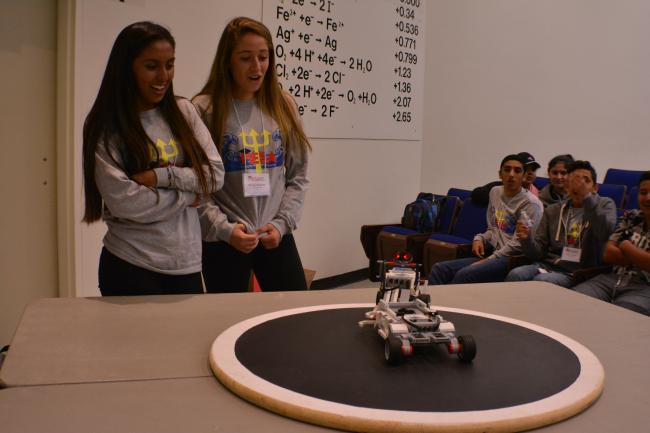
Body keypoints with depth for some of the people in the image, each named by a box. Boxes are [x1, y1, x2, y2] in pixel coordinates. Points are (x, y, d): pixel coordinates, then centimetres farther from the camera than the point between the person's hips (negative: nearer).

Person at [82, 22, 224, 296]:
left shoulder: (183, 112, 4)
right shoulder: (105, 127, -7)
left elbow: (215, 175, -2)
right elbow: (124, 201, -16)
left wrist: (160, 176, -15)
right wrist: (188, 194, -9)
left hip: (187, 263, 4)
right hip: (131, 266, -4)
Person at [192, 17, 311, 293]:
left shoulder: (283, 106, 6)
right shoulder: (204, 110, -6)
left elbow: (298, 177, 7)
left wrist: (281, 223, -5)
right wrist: (224, 229, -16)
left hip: (277, 236, 4)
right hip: (222, 241, -3)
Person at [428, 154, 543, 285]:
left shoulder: (530, 203, -7)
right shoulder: (495, 192, 16)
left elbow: (518, 244, -14)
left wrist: (488, 260, -15)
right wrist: (480, 239, 4)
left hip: (513, 259, -7)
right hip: (493, 254, 8)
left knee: (464, 274, -32)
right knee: (439, 269, -11)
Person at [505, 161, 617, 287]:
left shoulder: (604, 204, 9)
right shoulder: (552, 211, 16)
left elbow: (605, 233, -15)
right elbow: (538, 252, 10)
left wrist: (586, 196, -19)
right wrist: (527, 239, -12)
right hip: (547, 265, 3)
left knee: (540, 281, -32)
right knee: (515, 275, -29)